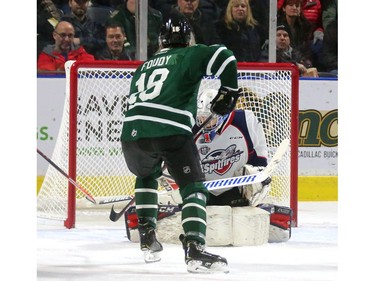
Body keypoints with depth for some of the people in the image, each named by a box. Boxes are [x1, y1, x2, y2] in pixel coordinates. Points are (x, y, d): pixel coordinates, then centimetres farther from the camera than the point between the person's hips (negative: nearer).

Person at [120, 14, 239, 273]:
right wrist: (228, 91, 11)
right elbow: (224, 57, -4)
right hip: (170, 132, -6)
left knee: (147, 175, 35)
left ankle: (147, 237, 28)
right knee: (194, 188, -2)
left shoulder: (144, 67, 33)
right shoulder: (189, 55, 14)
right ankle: (194, 249, -23)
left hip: (132, 133, 6)